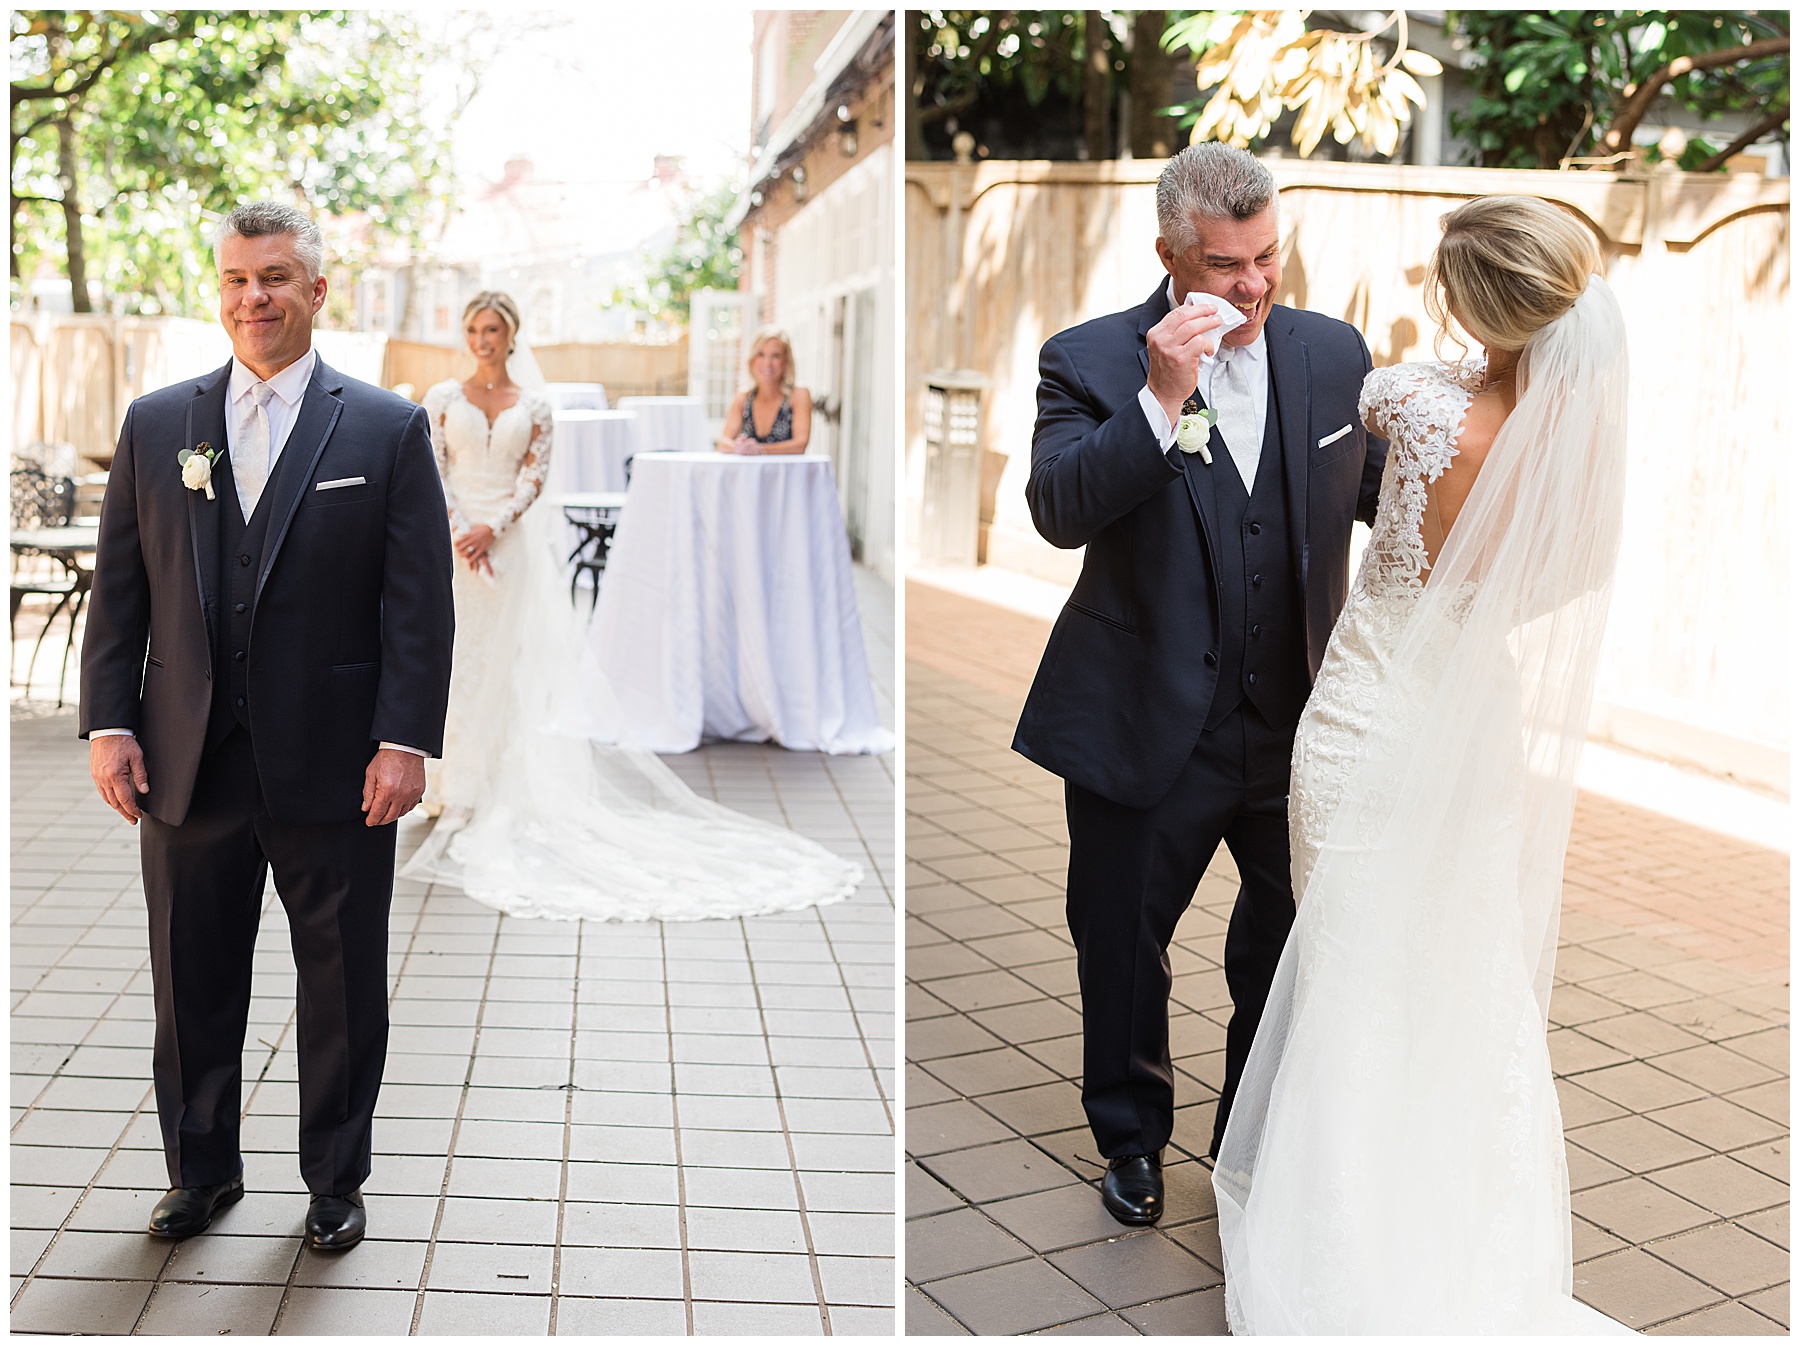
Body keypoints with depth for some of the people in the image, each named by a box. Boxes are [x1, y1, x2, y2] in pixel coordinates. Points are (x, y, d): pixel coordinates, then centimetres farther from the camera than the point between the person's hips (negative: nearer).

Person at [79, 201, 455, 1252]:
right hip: (188, 766, 3)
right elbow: (119, 590, 9)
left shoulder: (390, 430, 0)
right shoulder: (155, 425, 8)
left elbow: (420, 603, -4)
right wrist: (110, 722, 0)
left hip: (335, 769, -2)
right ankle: (203, 1171, 35)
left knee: (342, 993, 9)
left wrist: (406, 740, -11)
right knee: (193, 986, 14)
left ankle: (337, 1182, 28)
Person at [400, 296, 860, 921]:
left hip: (513, 546, 0)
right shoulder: (443, 397, 7)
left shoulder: (533, 405, 6)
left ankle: (507, 787, 8)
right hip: (455, 543, 0)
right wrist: (460, 532, -14)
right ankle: (458, 788, 12)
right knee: (453, 662, 1)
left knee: (515, 665, 0)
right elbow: (433, 473, 0)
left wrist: (492, 529, -15)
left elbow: (533, 479, -1)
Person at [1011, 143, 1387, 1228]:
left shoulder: (1334, 353, 3)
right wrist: (1160, 399, -29)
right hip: (1145, 727, -2)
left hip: (1296, 724, 3)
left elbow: (1379, 490, 12)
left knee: (1288, 951, 15)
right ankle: (1133, 1137, 41)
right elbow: (1059, 510, -21)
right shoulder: (1091, 361, -8)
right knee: (1121, 949, 15)